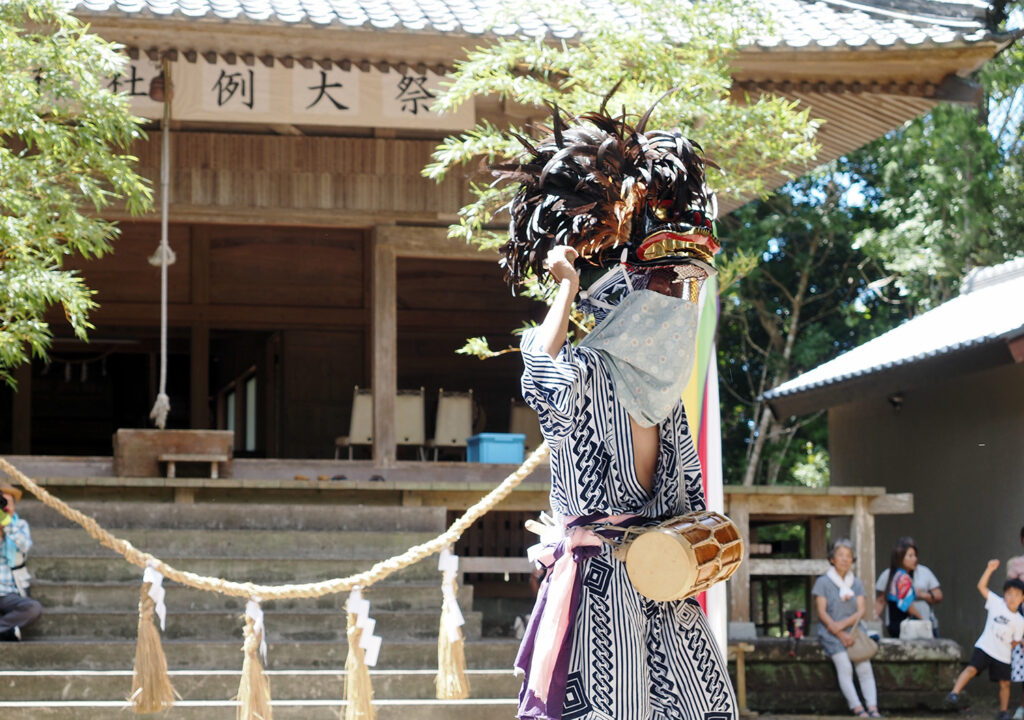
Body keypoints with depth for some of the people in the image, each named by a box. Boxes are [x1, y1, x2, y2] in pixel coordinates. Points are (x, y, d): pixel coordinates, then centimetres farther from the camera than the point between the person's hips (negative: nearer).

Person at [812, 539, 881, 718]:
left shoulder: (857, 583, 15)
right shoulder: (823, 582, 4)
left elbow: (861, 611, 5)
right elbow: (821, 612, -3)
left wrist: (842, 624, -13)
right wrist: (841, 635, -12)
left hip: (854, 630, 3)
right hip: (831, 634, -3)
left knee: (865, 667, -20)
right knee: (844, 667, -24)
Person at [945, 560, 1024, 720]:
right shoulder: (996, 603, -2)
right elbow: (981, 586, -8)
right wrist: (989, 569, -16)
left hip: (1002, 655, 2)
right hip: (984, 647, -2)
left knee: (1004, 683, 7)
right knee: (972, 669, -22)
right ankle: (954, 693, -26)